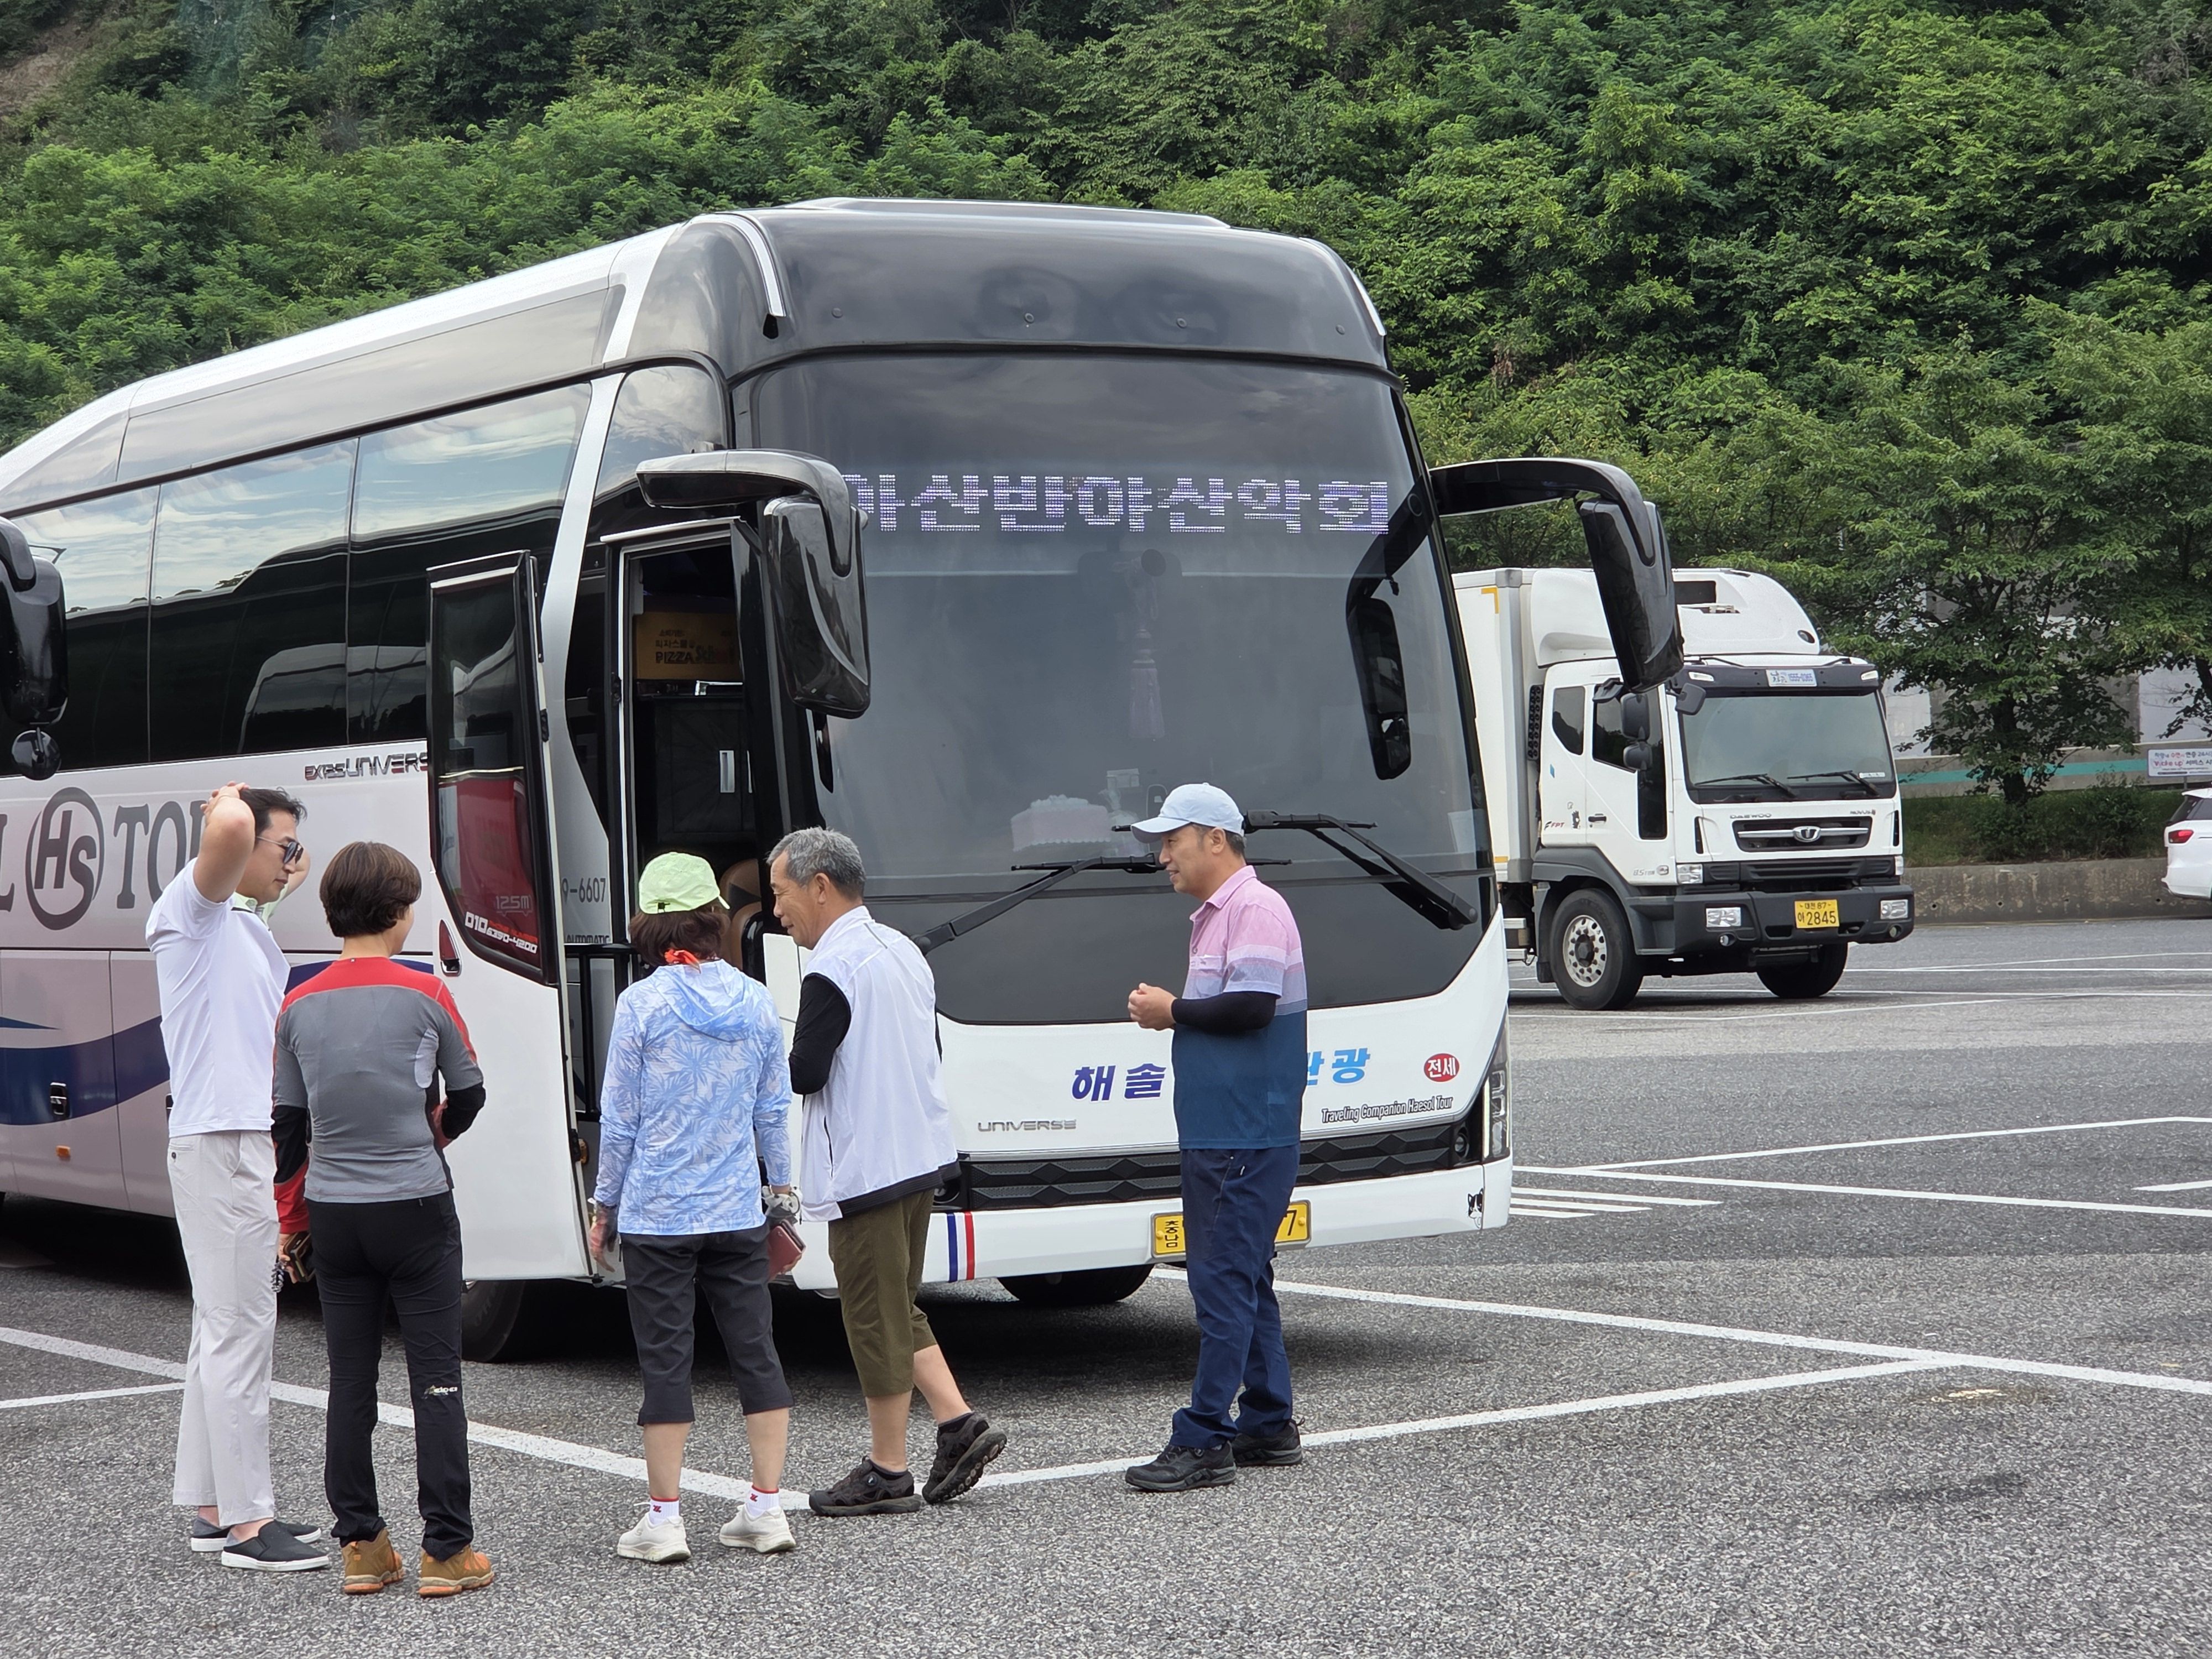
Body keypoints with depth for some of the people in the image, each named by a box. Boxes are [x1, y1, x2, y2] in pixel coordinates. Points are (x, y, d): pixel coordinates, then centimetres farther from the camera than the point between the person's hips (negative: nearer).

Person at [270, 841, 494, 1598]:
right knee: (436, 1378, 1)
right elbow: (468, 1096, 5)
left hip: (334, 1214, 3)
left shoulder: (299, 1007, 1)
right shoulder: (423, 996, -8)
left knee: (350, 1382, 9)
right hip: (416, 1208, -3)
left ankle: (361, 1546, 12)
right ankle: (447, 1550, 0)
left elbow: (289, 1124, 7)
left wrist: (290, 1216, 18)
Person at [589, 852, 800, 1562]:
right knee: (756, 1351, 10)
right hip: (738, 1211, 3)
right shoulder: (757, 1003, 2)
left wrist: (605, 1204, 5)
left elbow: (619, 1118, -5)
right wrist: (783, 1186, 23)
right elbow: (774, 1110, 9)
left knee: (665, 1359, 1)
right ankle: (767, 1508, 12)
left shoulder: (642, 1004, -10)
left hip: (658, 1211, -3)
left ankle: (664, 1518, 5)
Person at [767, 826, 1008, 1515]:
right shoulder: (903, 950, 12)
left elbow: (805, 1073, -18)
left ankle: (887, 1471, 6)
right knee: (899, 1307, 18)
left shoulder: (831, 973, -17)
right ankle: (960, 1424, 10)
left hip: (864, 1168, -9)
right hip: (921, 1155, 9)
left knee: (876, 1316, -1)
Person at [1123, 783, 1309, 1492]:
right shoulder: (1213, 917, 19)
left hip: (1247, 1136, -11)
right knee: (1242, 1276, 14)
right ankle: (1267, 1425, 21)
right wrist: (1170, 1012, 7)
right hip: (1219, 1133, 11)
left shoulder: (1257, 909, -12)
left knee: (1225, 1280, -10)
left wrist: (1173, 1011, -11)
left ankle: (1205, 1439, -10)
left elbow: (1253, 1006, -24)